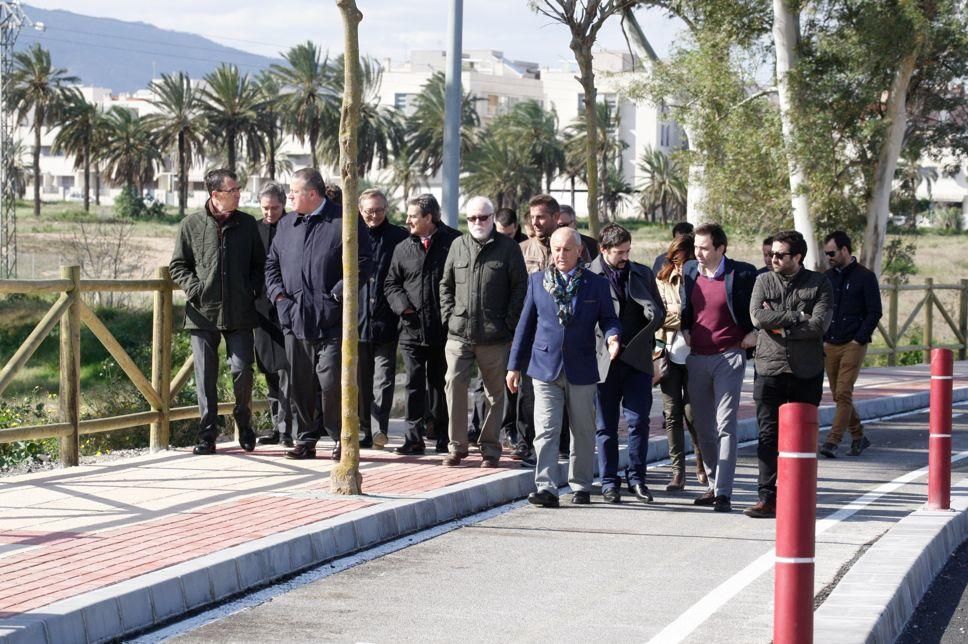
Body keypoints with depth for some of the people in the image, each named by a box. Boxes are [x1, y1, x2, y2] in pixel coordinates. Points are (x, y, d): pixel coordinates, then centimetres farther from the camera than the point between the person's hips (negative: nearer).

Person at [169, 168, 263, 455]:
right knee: (205, 377, 3)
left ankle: (244, 423, 19)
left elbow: (259, 263, 16)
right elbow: (177, 266, 7)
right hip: (203, 312, -1)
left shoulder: (247, 224, 9)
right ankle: (207, 434, 11)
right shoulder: (191, 225, 3)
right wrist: (195, 288, -7)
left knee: (242, 370, -4)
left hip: (240, 313, 1)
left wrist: (253, 289, 1)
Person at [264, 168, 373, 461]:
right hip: (294, 317, 6)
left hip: (331, 319, -6)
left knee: (331, 380, -9)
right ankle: (305, 439, 17)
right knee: (300, 382, 8)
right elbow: (272, 264, 23)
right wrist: (278, 293, 5)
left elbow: (363, 262, -6)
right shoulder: (286, 225, 17)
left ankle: (341, 438, 6)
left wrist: (337, 294, -11)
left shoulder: (345, 222, -2)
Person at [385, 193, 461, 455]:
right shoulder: (403, 249, 10)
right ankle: (414, 438, 0)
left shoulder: (453, 243, -3)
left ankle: (442, 436, 17)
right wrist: (402, 305, -2)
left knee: (439, 384, 8)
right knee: (414, 384, -1)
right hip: (412, 328, 3)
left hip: (443, 328, -2)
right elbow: (391, 283, 16)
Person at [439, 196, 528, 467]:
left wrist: (509, 323, -6)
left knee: (495, 392, 6)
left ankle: (490, 448, 15)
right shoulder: (458, 245, 10)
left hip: (495, 336, -2)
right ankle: (457, 445, 2)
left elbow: (519, 287, 1)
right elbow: (446, 284, 16)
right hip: (459, 333, 2)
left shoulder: (508, 247, 2)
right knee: (454, 383, -9)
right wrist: (449, 315, 4)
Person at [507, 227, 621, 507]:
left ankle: (580, 486, 21)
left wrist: (611, 336, -17)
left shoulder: (596, 284, 3)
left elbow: (608, 318, 7)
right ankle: (546, 488, -14)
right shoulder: (537, 281, 6)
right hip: (545, 368, 0)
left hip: (581, 370, 0)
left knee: (583, 432, 9)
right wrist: (515, 365, 8)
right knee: (546, 431, -10)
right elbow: (526, 325, 9)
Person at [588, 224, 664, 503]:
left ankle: (636, 478, 11)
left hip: (637, 359, 2)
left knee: (639, 421, 0)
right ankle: (609, 482, 13)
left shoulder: (643, 274, 11)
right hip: (604, 361, -2)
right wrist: (607, 340, -11)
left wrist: (653, 316, -5)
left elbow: (659, 311, 18)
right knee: (606, 425, 5)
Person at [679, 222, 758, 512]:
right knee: (702, 426, 10)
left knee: (725, 425, -11)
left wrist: (755, 333, -3)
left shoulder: (742, 274, -9)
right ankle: (713, 485, 22)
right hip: (696, 358, 6)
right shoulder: (689, 271, 7)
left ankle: (723, 492, -13)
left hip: (729, 357, -6)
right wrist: (684, 330, 10)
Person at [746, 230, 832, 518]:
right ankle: (767, 499, -8)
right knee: (768, 436, -7)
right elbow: (757, 316, -8)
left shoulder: (819, 283, 3)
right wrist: (797, 316, -11)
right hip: (770, 370, 1)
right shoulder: (764, 281, 8)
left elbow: (820, 324, -11)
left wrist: (781, 327, -10)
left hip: (807, 374, -1)